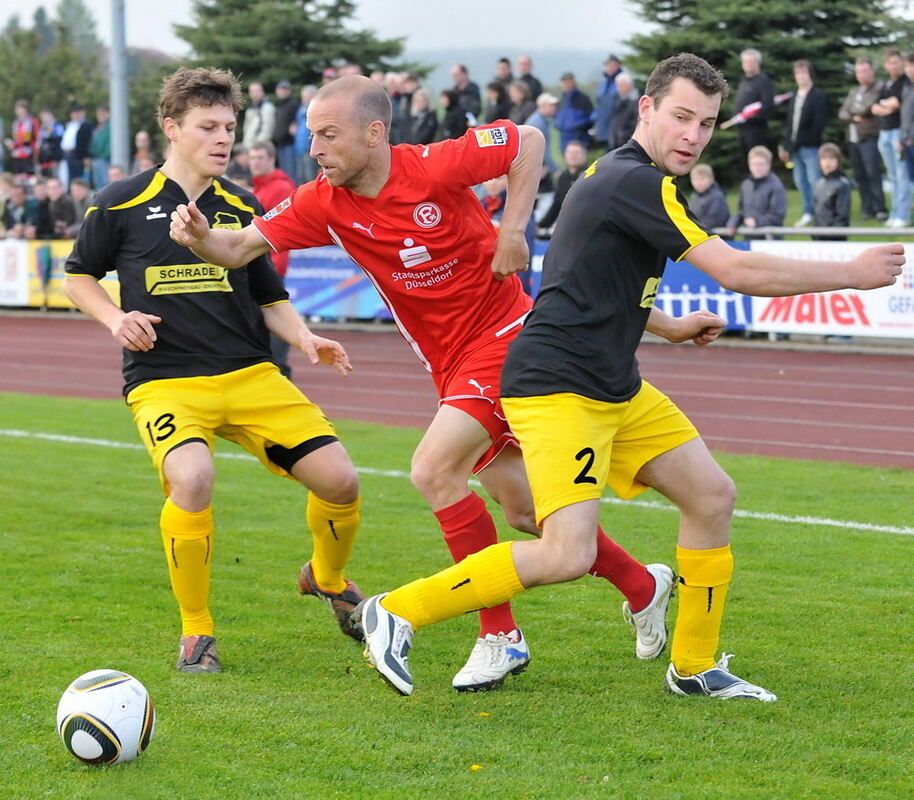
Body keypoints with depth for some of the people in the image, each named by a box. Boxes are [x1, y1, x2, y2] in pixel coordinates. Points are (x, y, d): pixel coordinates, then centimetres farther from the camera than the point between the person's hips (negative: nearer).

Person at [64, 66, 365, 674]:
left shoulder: (243, 208, 9)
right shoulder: (122, 205, 0)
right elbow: (79, 276, 13)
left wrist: (305, 338, -2)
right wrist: (117, 319, -6)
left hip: (250, 375, 4)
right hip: (164, 381, -4)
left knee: (340, 479, -9)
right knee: (192, 478, -33)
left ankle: (327, 577, 27)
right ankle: (195, 630, -11)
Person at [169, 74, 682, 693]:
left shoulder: (434, 167, -20)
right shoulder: (324, 203, -5)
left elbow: (528, 140, -9)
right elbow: (241, 248, -9)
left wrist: (512, 229, -16)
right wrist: (199, 236, -30)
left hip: (503, 336, -7)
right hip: (451, 362, 7)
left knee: (434, 468, -22)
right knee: (522, 511, 12)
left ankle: (500, 636, -11)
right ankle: (642, 586, 35)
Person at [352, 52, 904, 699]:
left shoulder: (614, 174, 13)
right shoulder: (637, 183, -19)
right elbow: (738, 270, -22)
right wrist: (852, 274, -13)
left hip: (616, 389, 11)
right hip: (556, 385, -11)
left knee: (713, 496, 11)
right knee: (567, 555, -20)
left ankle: (695, 667, 22)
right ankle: (397, 613, -6)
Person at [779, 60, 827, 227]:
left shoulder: (819, 96, -8)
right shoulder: (795, 96, 14)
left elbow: (819, 123, -14)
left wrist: (804, 141, -15)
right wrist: (785, 145, 8)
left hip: (810, 147, -7)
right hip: (795, 147, 7)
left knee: (814, 181, -8)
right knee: (800, 181, 13)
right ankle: (808, 212, 23)